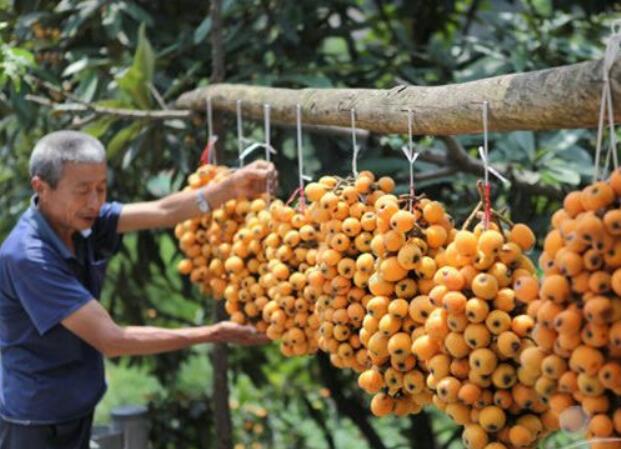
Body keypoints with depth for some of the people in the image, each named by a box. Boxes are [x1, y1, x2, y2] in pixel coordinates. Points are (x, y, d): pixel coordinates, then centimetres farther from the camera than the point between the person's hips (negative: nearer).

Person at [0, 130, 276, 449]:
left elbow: (162, 212, -15)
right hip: (39, 422, -7)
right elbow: (110, 340, -27)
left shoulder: (79, 219, -6)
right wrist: (214, 334, -24)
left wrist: (231, 187, -33)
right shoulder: (27, 257, -27)